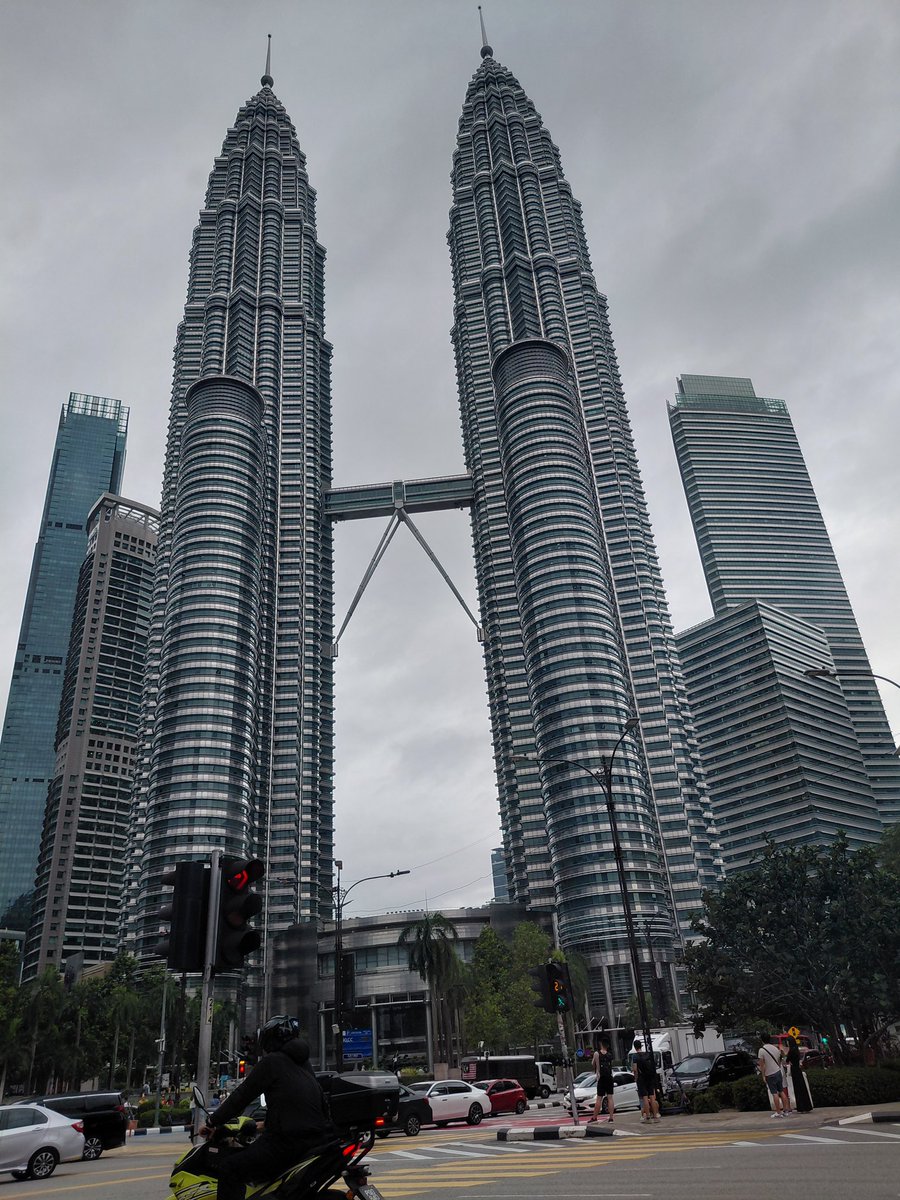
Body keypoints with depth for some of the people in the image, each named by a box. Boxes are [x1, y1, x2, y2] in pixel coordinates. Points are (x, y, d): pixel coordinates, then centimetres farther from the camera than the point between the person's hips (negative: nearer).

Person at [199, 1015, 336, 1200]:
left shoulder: (272, 1062, -2)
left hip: (289, 1141, -9)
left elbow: (243, 1095, -1)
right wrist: (266, 1123, 39)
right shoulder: (303, 1063, 20)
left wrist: (212, 1122, 10)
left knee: (230, 1169, -7)